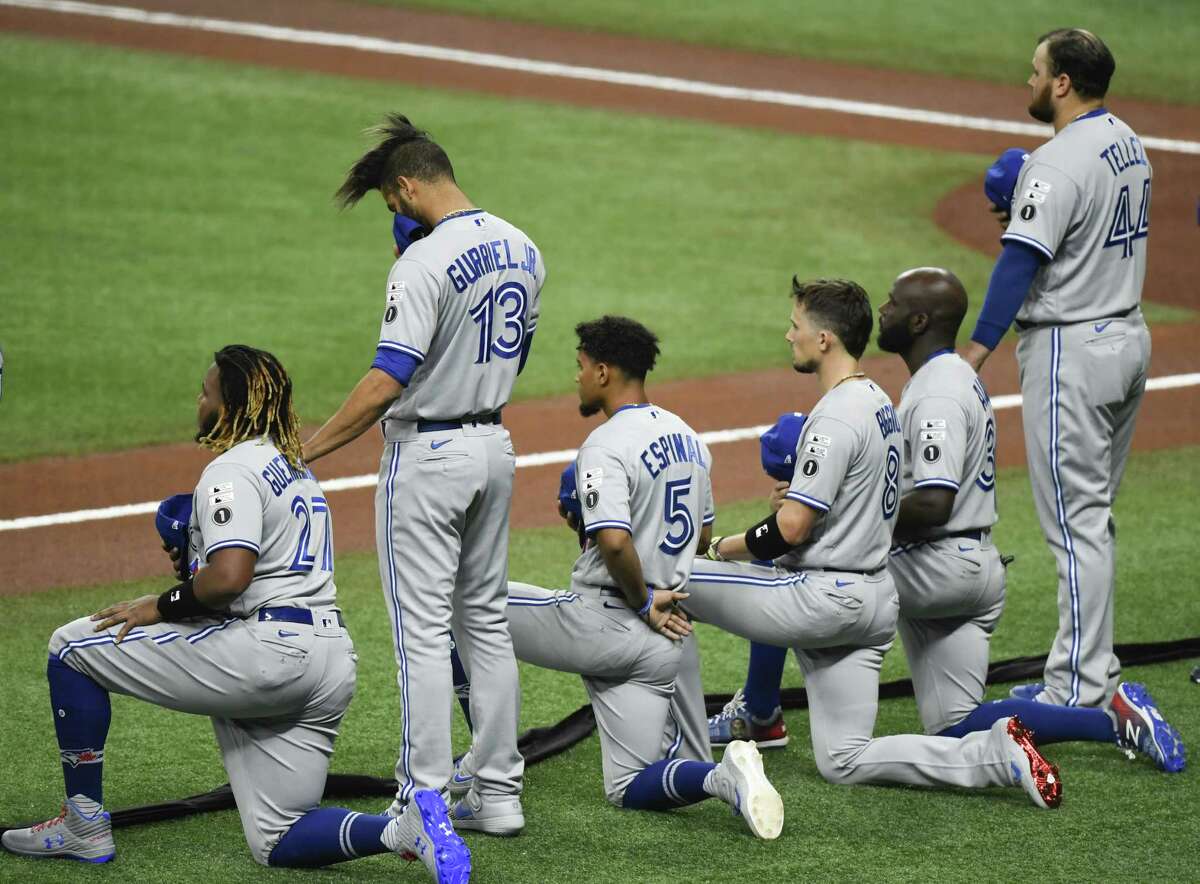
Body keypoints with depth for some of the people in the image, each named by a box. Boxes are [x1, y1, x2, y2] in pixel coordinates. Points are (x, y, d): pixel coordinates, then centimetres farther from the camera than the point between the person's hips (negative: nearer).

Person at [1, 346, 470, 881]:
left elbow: (229, 577, -23)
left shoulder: (233, 468, -7)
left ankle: (85, 827, 4)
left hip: (268, 651, -10)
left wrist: (163, 606, -7)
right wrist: (193, 564, 18)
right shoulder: (298, 470, 24)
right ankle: (406, 828, -12)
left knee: (72, 646, 2)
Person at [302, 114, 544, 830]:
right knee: (486, 620, 15)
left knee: (424, 630, -4)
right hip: (494, 446, 8)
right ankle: (501, 790, 17)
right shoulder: (524, 251, 5)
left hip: (427, 454, -8)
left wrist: (308, 451, -22)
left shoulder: (426, 263, -21)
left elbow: (387, 382, -26)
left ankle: (425, 802, -4)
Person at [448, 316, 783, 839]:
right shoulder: (688, 438, 13)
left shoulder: (606, 446, -14)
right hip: (668, 642, 8)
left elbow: (614, 542, -27)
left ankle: (482, 780, 3)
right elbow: (701, 536, 23)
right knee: (632, 789, 13)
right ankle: (724, 776, -17)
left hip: (604, 626, -8)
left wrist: (642, 601, -11)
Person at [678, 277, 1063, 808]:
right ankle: (994, 752, -2)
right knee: (843, 762, 11)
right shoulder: (879, 402, 13)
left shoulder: (836, 417, -18)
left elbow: (792, 529, -20)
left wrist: (724, 548, -5)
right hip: (876, 599, 10)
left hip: (824, 599, -10)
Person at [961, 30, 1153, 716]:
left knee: (1076, 521, -8)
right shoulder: (1129, 144, 10)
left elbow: (1021, 262, -25)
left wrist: (975, 353, -26)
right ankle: (1091, 668, 20)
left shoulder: (1059, 164, -20)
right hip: (1130, 338, 10)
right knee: (1094, 516, 16)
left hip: (1072, 349, -10)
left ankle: (1082, 691, -8)